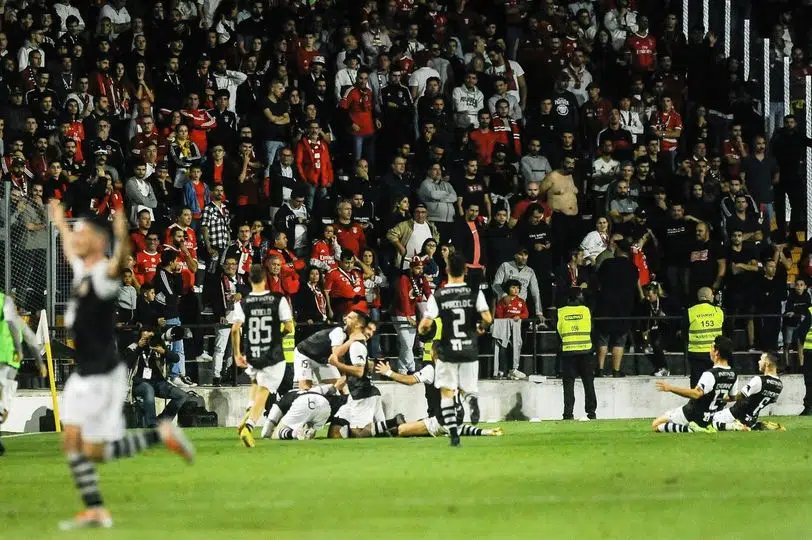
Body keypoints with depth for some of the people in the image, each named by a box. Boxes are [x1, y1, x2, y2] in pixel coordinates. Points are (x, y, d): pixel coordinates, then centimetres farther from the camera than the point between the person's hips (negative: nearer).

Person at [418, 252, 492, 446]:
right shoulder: (474, 292, -4)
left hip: (447, 351, -1)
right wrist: (481, 327, 12)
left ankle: (453, 434, -4)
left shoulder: (438, 295, -6)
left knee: (446, 392, 9)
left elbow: (426, 323, -12)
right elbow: (487, 318, -11)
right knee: (469, 388, 14)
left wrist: (422, 330, 12)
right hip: (470, 350, 1)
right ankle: (473, 401, -24)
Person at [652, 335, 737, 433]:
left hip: (693, 415, -9)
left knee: (656, 425, -2)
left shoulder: (710, 374, -25)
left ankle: (690, 429, -14)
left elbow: (697, 393, -39)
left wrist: (670, 388, -39)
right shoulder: (732, 374, -1)